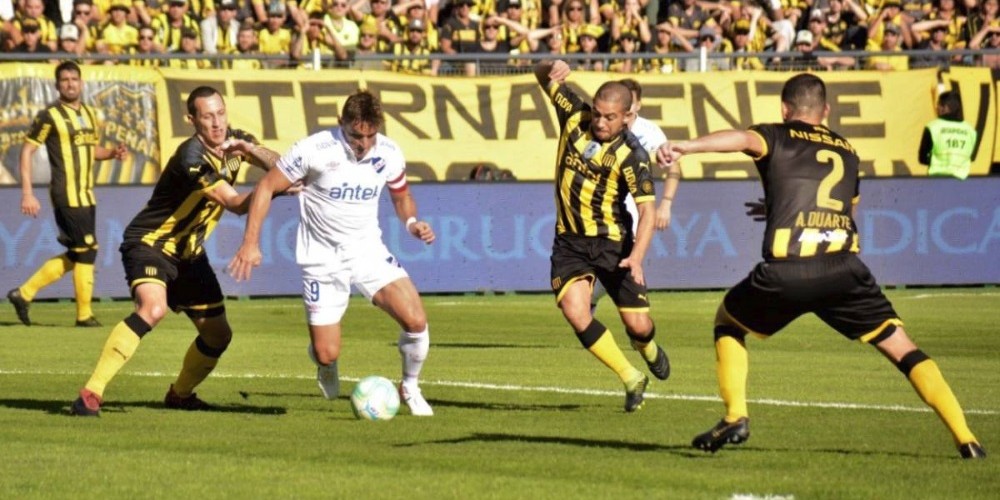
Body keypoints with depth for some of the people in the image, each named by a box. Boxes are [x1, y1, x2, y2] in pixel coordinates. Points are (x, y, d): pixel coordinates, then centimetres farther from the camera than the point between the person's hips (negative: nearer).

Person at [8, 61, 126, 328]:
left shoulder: (90, 114, 14)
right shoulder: (50, 116, -8)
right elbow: (27, 151, -8)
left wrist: (112, 153, 4)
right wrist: (27, 194, -14)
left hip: (86, 194, 8)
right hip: (66, 194, -8)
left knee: (76, 255, 11)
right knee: (87, 249, -8)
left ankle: (24, 293, 19)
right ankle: (84, 314, 3)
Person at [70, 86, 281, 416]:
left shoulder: (233, 140, 0)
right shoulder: (192, 157, -25)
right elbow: (235, 203, -29)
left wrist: (249, 148, -25)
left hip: (188, 253, 8)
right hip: (150, 242, -8)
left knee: (218, 334, 8)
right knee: (153, 307, -34)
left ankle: (180, 395, 36)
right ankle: (91, 394, -33)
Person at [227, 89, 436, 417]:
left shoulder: (389, 154, -6)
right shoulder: (314, 150, -18)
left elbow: (401, 196, 14)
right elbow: (267, 187, -9)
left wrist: (411, 222, -8)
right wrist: (251, 242, -15)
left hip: (368, 251, 3)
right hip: (322, 258, -3)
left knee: (416, 320, -18)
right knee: (327, 353, -7)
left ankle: (410, 388, 11)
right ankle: (327, 370, 35)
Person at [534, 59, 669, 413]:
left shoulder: (631, 154, -16)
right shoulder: (575, 116, -5)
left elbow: (647, 210, -22)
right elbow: (543, 77, 8)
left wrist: (636, 257, -36)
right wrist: (551, 68, -18)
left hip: (612, 242, -3)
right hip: (569, 241, 3)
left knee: (637, 325, -3)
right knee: (575, 311, -19)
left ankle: (649, 351, 39)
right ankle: (631, 378, 0)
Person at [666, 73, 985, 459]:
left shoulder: (777, 138, 12)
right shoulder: (846, 152, 25)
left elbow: (743, 139, -12)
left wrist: (689, 147, -27)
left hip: (785, 272, -2)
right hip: (843, 269, 2)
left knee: (728, 321, 26)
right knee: (902, 349, 11)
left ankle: (735, 417, 13)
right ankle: (966, 439, 0)